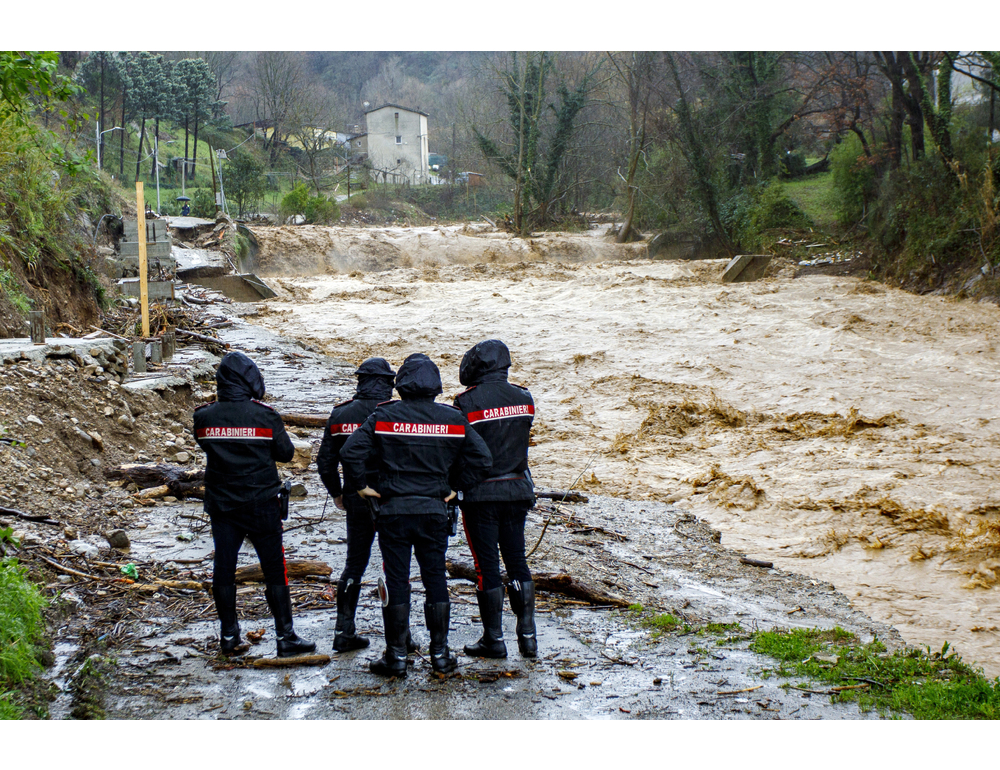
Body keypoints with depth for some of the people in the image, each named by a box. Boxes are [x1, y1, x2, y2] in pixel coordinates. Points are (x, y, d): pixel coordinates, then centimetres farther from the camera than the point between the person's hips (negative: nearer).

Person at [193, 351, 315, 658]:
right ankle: (285, 637, 6)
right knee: (274, 570, 4)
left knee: (224, 569, 12)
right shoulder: (265, 415, -12)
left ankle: (229, 635, 21)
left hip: (221, 504, 3)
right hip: (261, 505, -3)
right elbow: (286, 452, -2)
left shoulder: (204, 417, -4)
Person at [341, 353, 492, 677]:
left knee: (396, 580, 4)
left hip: (394, 509, -2)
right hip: (434, 510, 2)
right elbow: (481, 458, 3)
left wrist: (360, 486, 1)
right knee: (436, 578, 11)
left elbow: (351, 452, -12)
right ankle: (440, 653, 16)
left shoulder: (384, 416, -5)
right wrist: (455, 487, 12)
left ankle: (396, 655, 9)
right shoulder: (453, 418, 2)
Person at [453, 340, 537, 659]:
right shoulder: (524, 399, 2)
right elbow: (521, 439, 10)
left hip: (480, 494, -5)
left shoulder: (467, 402, -14)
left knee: (487, 566, 3)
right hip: (517, 490, 5)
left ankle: (494, 639, 9)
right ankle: (527, 635, 12)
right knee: (517, 561, 12)